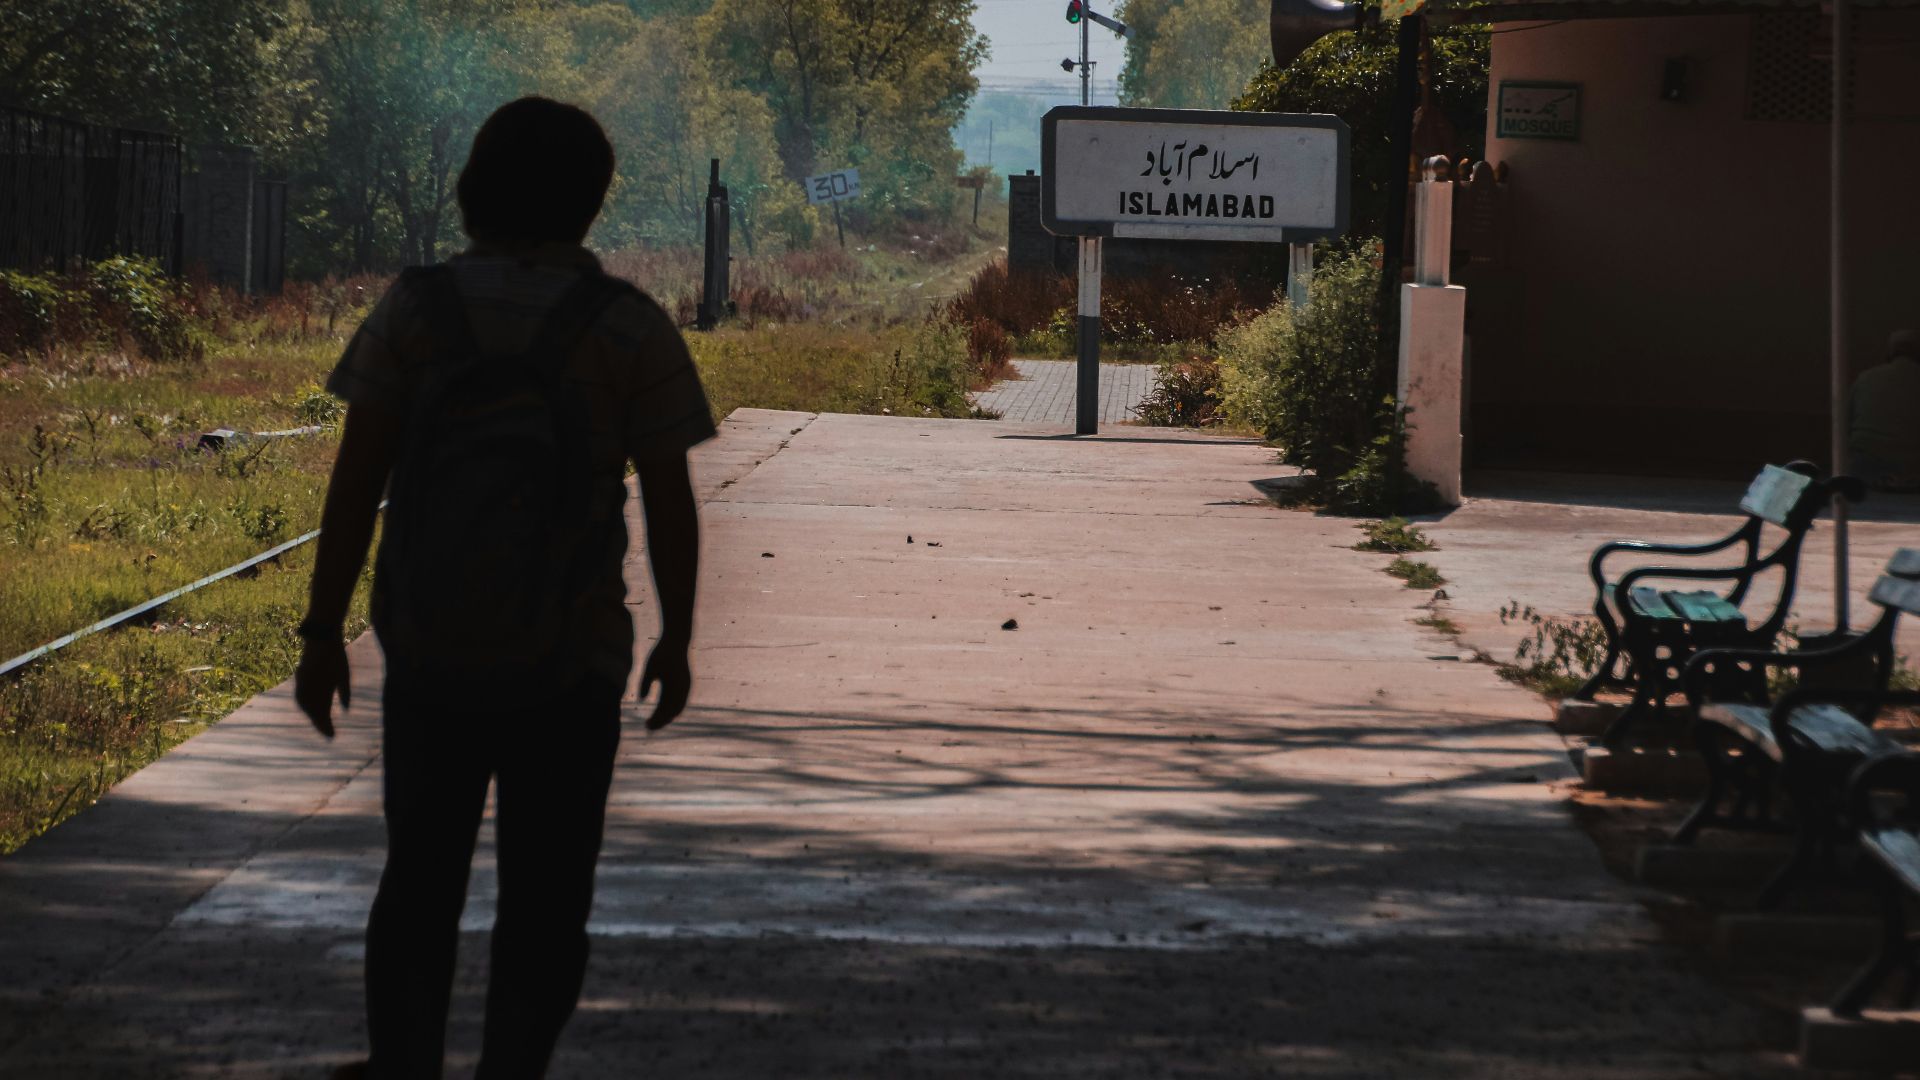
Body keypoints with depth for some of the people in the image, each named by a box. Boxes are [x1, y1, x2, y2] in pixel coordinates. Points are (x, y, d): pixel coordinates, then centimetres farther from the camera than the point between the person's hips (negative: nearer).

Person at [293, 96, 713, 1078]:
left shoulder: (415, 309, -7)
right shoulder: (633, 330, -10)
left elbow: (353, 484, -9)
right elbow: (671, 503, -8)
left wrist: (321, 637, -2)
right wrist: (678, 641, 6)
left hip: (431, 653, 2)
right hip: (568, 663, -1)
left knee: (422, 874, 21)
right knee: (544, 901, 11)